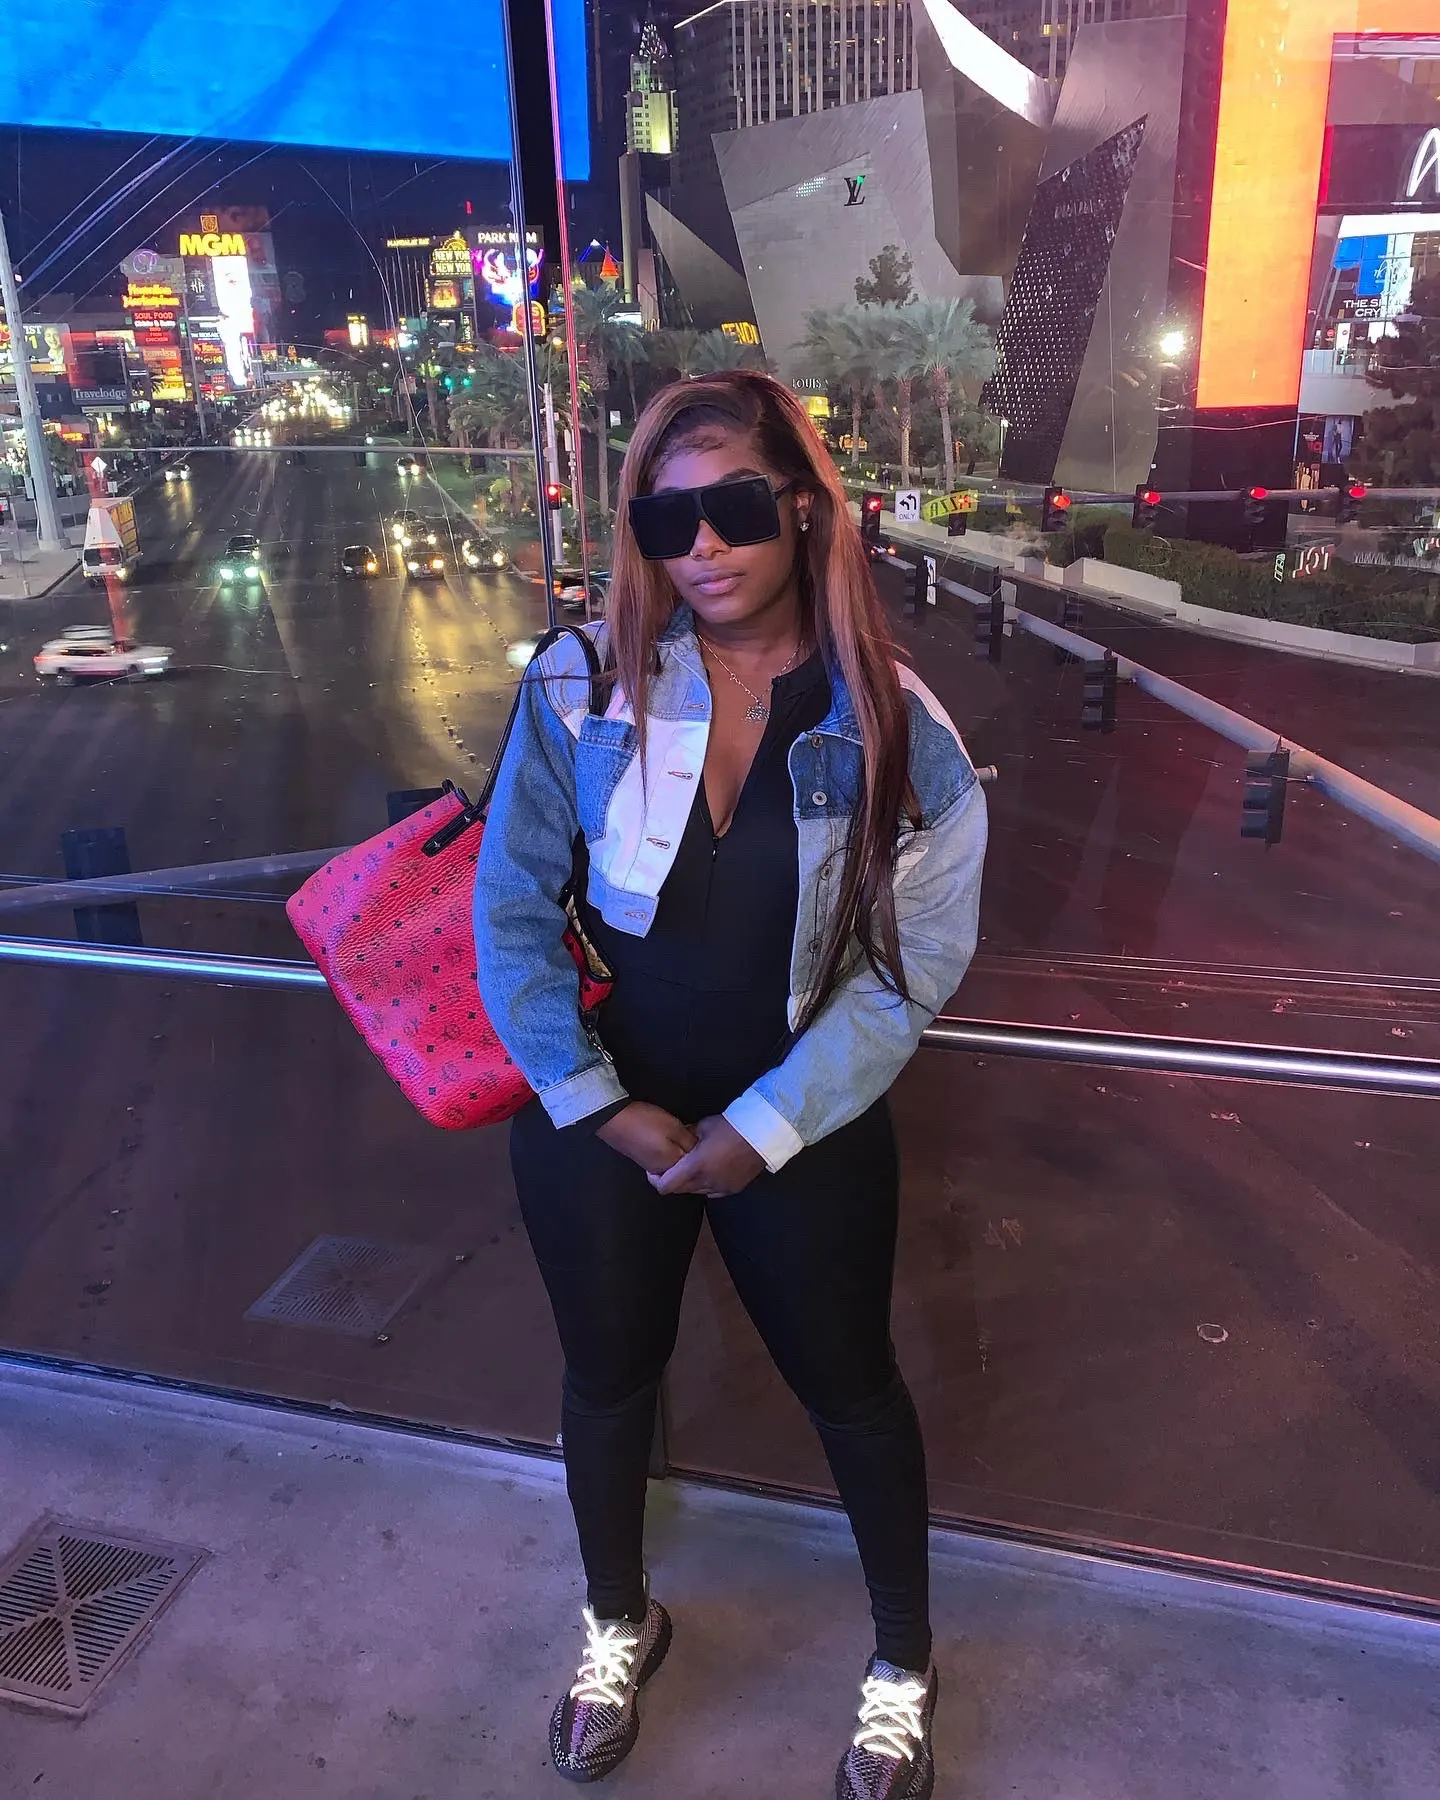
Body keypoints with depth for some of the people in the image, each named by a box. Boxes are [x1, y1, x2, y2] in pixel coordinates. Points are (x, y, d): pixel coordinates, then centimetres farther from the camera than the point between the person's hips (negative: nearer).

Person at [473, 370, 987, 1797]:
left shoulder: (890, 724, -12)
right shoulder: (582, 685, -11)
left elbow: (911, 963, -10)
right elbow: (510, 906, -7)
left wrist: (763, 1129, -13)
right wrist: (600, 1103, -11)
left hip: (803, 1132, -1)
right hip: (599, 1117, 1)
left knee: (849, 1387, 16)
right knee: (608, 1376, 20)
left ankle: (902, 1662, 45)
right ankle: (618, 1624, 51)